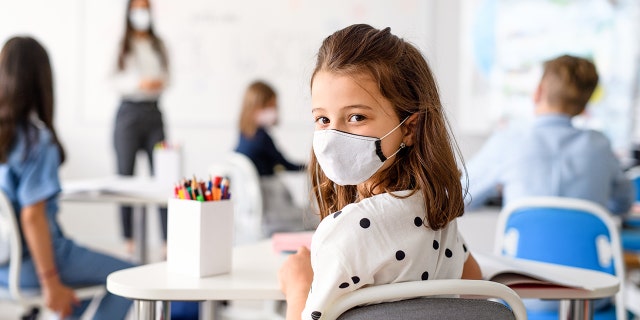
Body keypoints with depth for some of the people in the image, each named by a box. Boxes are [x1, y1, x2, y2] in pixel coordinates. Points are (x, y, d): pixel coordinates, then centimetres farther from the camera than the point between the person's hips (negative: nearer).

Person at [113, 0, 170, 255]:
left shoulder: (158, 45, 14)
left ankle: (168, 240, -3)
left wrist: (160, 83, -4)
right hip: (129, 112, -3)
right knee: (125, 176, 0)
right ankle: (128, 240, 7)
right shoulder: (120, 45, 1)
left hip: (153, 112, 3)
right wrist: (138, 83, -17)